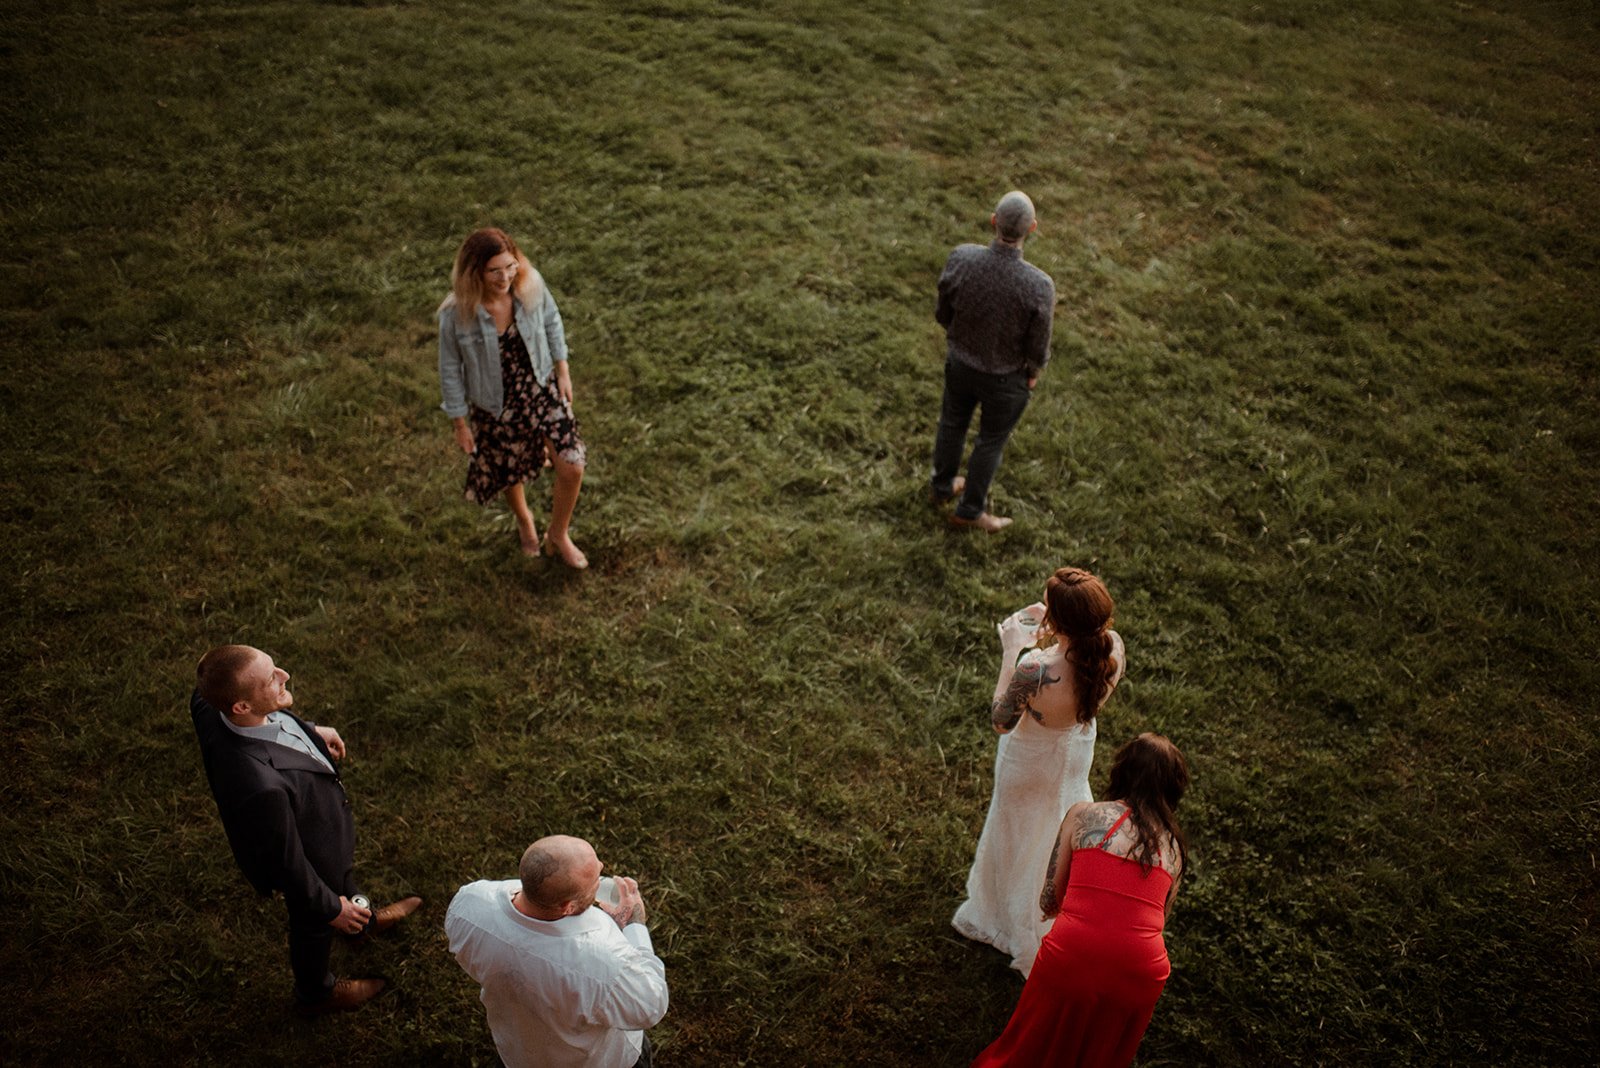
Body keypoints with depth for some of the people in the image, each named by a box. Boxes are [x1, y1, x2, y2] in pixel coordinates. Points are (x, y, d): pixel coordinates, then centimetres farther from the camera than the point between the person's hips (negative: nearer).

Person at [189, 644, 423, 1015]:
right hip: (313, 856, -6)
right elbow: (287, 862, -31)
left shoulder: (210, 705, -30)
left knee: (344, 876, 37)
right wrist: (330, 908, -12)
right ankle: (316, 994, 60)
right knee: (315, 925, 27)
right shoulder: (261, 787, -50)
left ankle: (363, 919, 70)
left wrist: (309, 730, -2)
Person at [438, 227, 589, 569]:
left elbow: (552, 324, 0)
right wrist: (460, 423, -6)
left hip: (541, 388, 2)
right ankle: (524, 521, 58)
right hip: (495, 405, -2)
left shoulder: (531, 286, -21)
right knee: (510, 471, 21)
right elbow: (450, 370, -14)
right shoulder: (456, 315, -28)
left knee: (572, 466, -5)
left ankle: (558, 536, 25)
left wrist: (562, 371, 5)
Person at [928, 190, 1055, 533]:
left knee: (952, 423, 30)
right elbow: (1038, 347, -19)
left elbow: (943, 311, -9)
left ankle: (943, 487, 54)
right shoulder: (1038, 286, -36)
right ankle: (969, 510, 44)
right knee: (990, 441, 23)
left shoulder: (961, 258, -28)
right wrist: (1034, 371, 4)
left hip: (960, 361, 3)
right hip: (1006, 376, -3)